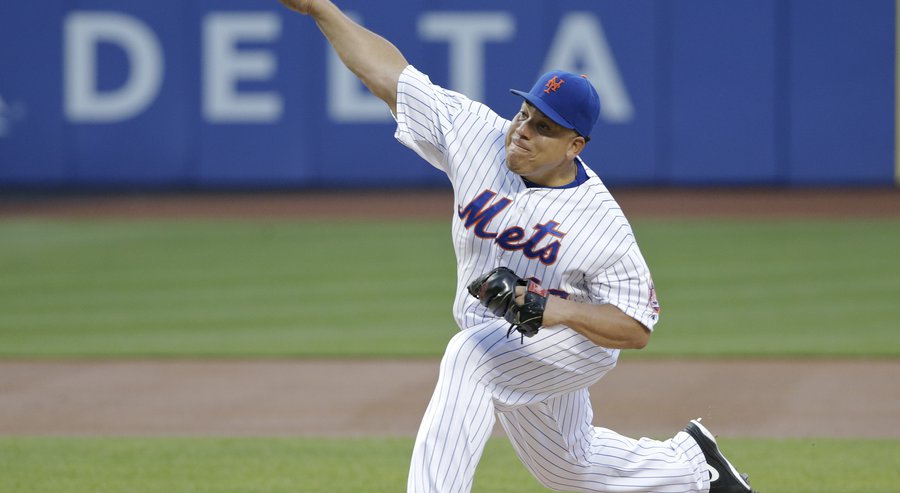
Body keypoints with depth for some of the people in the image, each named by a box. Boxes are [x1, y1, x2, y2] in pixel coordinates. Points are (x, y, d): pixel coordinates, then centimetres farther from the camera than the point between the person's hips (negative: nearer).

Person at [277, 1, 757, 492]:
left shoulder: (601, 224, -27)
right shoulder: (478, 134, -15)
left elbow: (636, 329, -24)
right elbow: (386, 72, -12)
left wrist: (543, 308, -37)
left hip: (568, 339, -7)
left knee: (469, 356, -35)